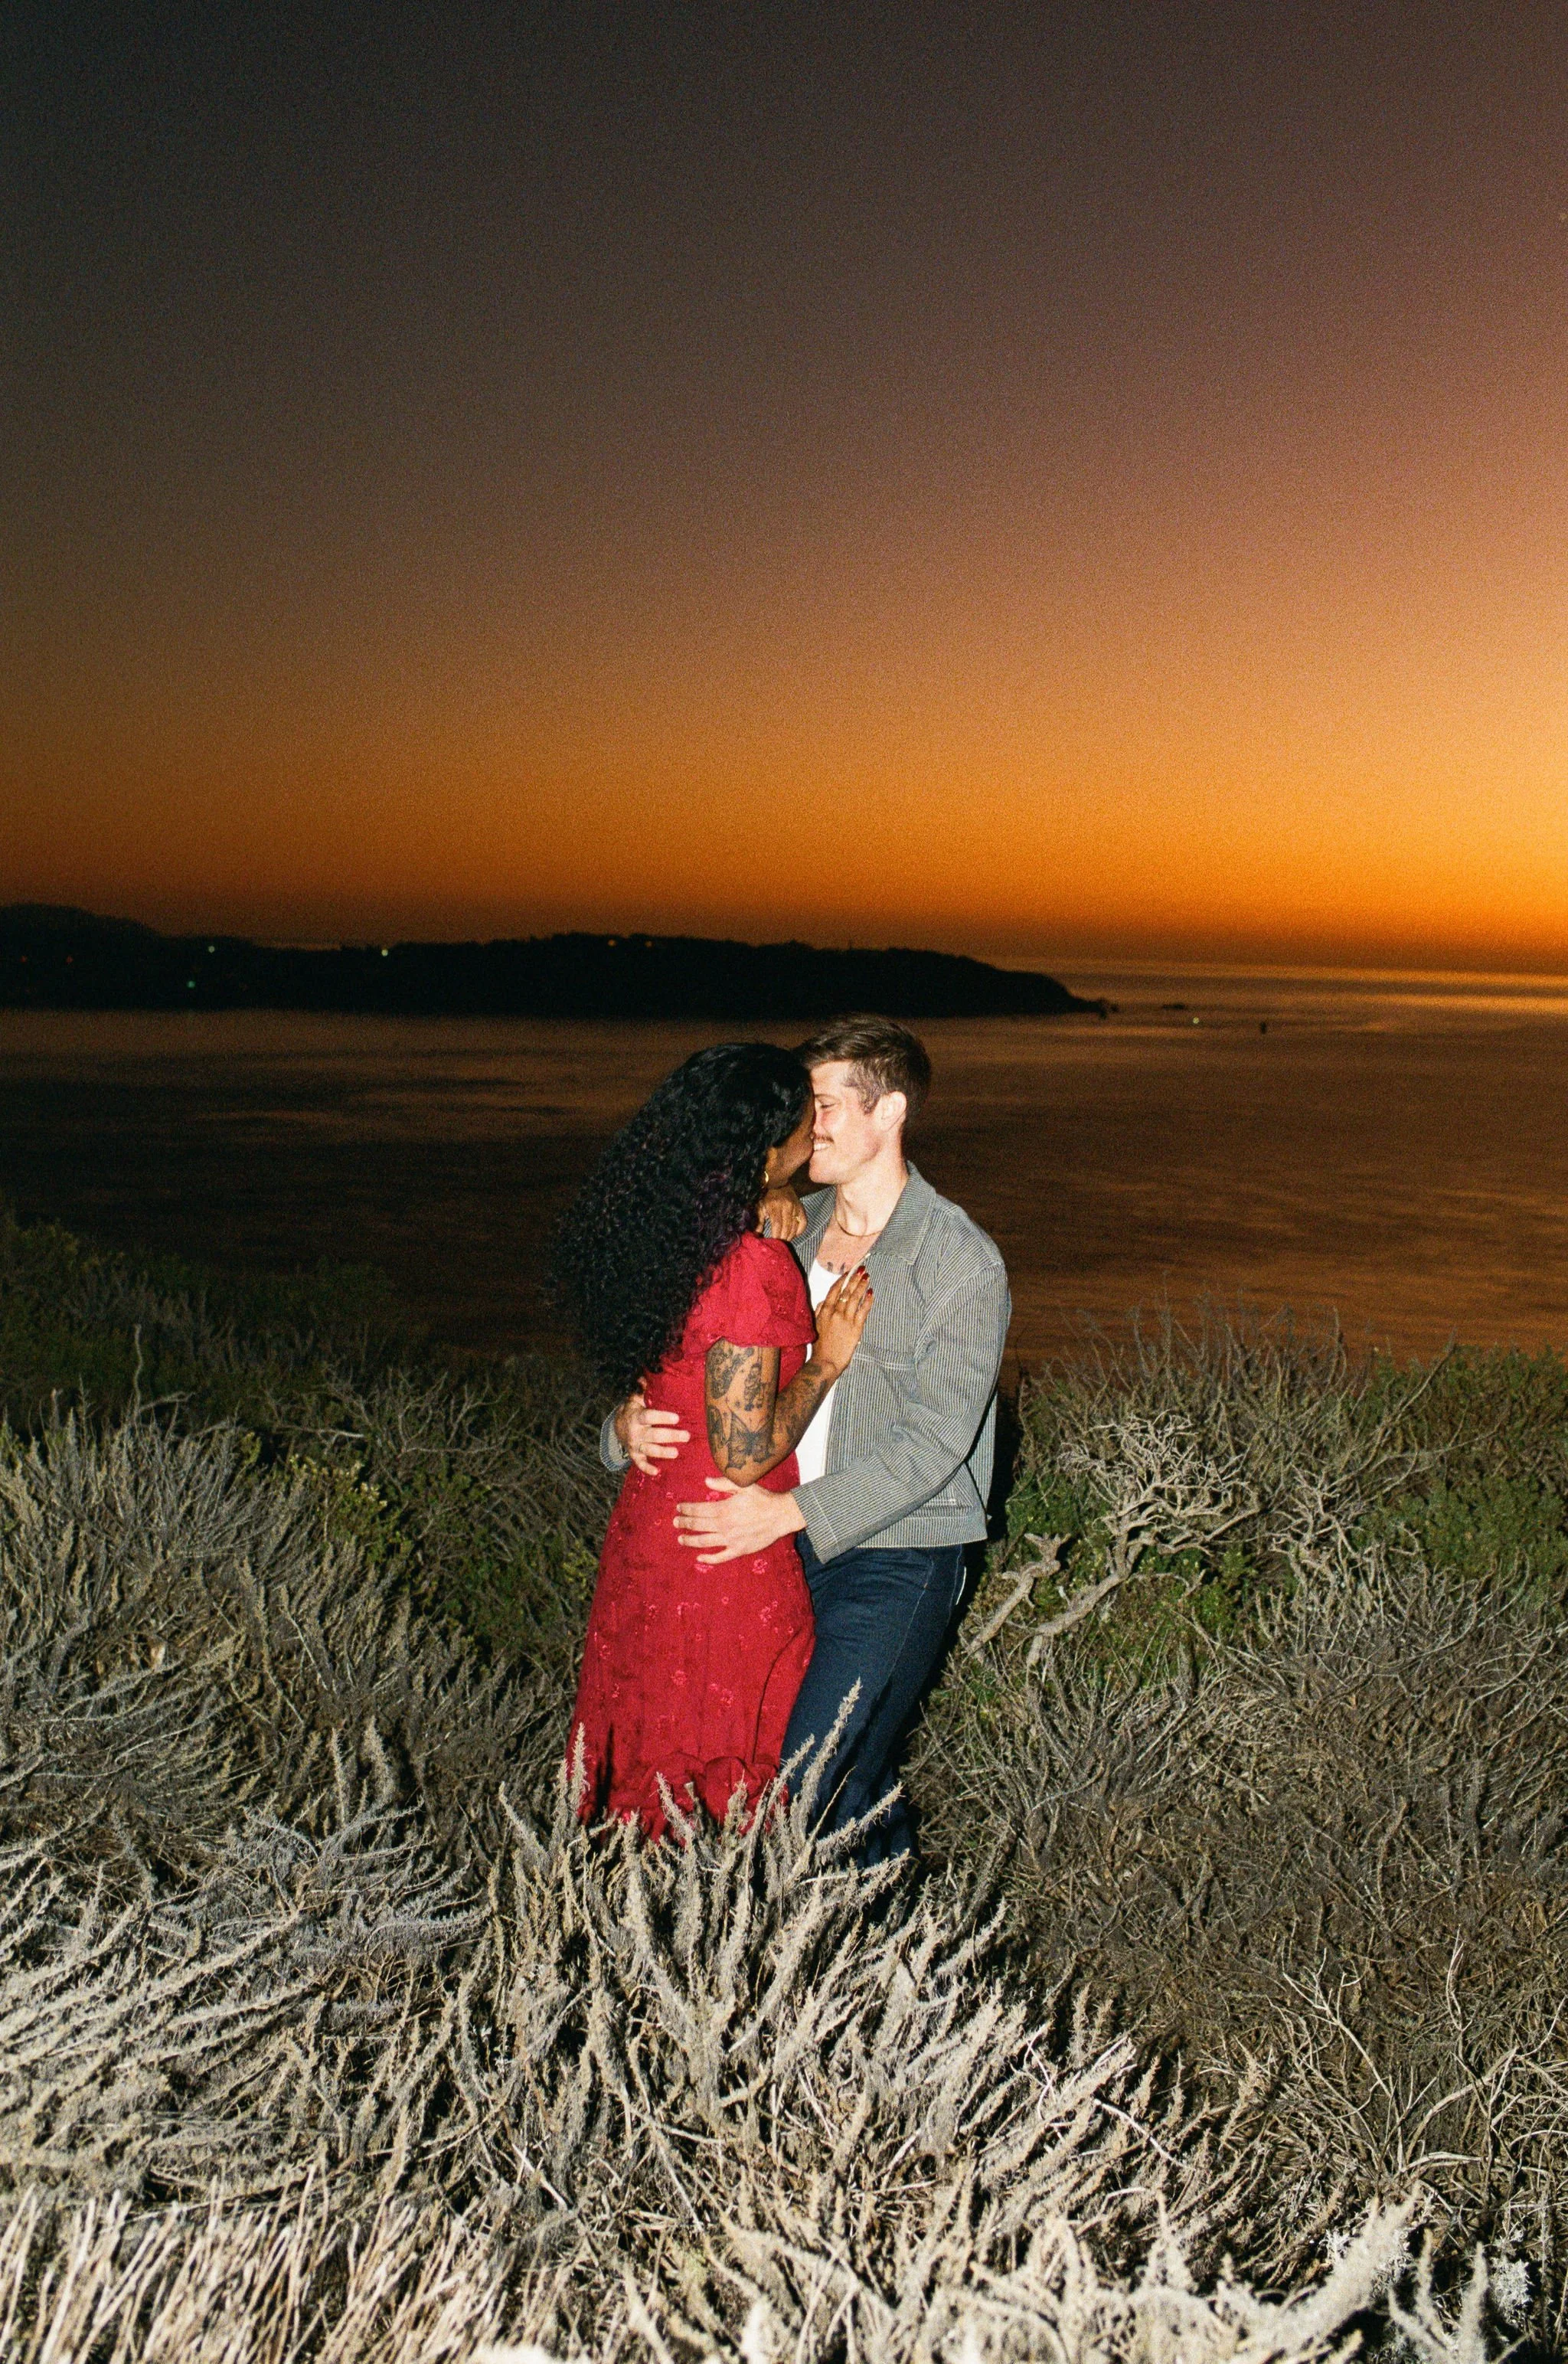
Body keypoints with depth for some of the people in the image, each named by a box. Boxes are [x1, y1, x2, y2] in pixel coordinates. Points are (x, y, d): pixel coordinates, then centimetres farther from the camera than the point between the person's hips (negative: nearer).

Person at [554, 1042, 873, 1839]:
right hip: (726, 1566, -8)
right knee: (730, 1793, 9)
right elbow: (745, 1457, -23)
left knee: (649, 1765, 20)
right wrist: (829, 1360, -11)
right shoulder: (754, 1268, -24)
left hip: (643, 1535, 8)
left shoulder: (657, 1234, 1)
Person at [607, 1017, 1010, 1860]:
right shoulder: (789, 1232, 7)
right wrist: (631, 1423, -11)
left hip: (899, 1558, -6)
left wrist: (791, 1512, -25)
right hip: (788, 1544, 6)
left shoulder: (961, 1261, -11)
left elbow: (933, 1437, -17)